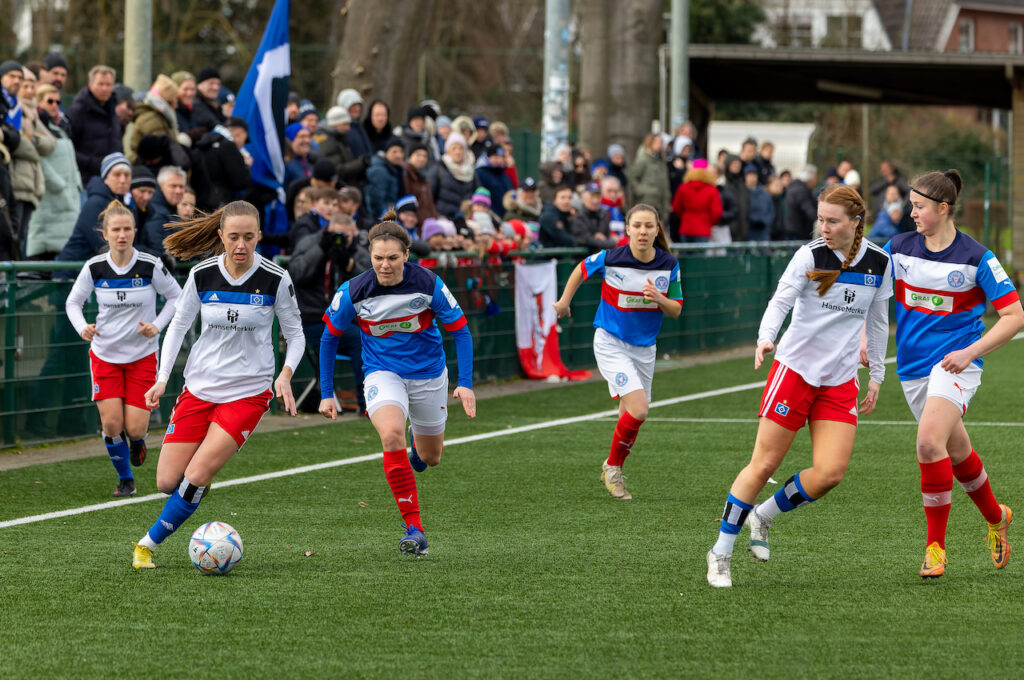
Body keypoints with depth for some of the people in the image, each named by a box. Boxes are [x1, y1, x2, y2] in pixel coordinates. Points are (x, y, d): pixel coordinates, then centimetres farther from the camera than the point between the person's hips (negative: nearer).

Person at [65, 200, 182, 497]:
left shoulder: (150, 266, -12)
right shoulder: (94, 268, -8)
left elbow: (176, 297, 2)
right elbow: (73, 302, 6)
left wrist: (157, 325, -12)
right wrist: (82, 328, -13)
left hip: (142, 355, -1)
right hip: (104, 355, 1)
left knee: (134, 427, -7)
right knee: (111, 423, -7)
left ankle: (138, 440, 32)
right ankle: (125, 480, 16)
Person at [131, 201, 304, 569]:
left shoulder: (276, 279, -10)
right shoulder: (202, 275, -6)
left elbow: (295, 334, 1)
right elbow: (179, 325, 7)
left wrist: (285, 375, -16)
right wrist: (162, 379, -3)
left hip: (248, 393, -2)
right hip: (199, 385, 3)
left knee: (195, 477, -16)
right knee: (168, 481, -2)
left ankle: (149, 543, 1)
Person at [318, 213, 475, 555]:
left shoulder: (428, 284, -18)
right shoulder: (354, 292, -17)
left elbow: (460, 330, -6)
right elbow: (330, 337, -1)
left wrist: (465, 383, -14)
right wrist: (327, 393, 0)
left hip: (428, 374, 1)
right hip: (382, 373, -1)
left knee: (430, 457, 15)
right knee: (392, 435, -31)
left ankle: (419, 440, 57)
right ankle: (414, 528, -24)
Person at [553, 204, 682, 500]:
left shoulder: (669, 265, -7)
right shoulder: (610, 259, -16)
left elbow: (676, 310, 0)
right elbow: (582, 270, 4)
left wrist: (659, 298, -21)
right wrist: (564, 302, 13)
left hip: (644, 348, 4)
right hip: (611, 343, -4)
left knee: (631, 415, 10)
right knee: (639, 409, -19)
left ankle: (613, 472, 33)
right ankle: (612, 466, 3)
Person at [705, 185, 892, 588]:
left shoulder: (879, 262, 3)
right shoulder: (811, 256, -9)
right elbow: (781, 300, -20)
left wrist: (876, 377, 19)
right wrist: (766, 339, -39)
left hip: (840, 381, 4)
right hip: (795, 369, -4)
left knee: (830, 472, -11)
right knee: (764, 465, -5)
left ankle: (763, 517, 15)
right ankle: (721, 553, 7)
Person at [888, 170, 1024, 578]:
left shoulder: (977, 258, -11)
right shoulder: (898, 249, 0)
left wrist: (970, 352, -18)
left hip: (955, 365, -5)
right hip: (913, 369, 5)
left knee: (929, 442, -26)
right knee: (957, 452, 17)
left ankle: (935, 545, -16)